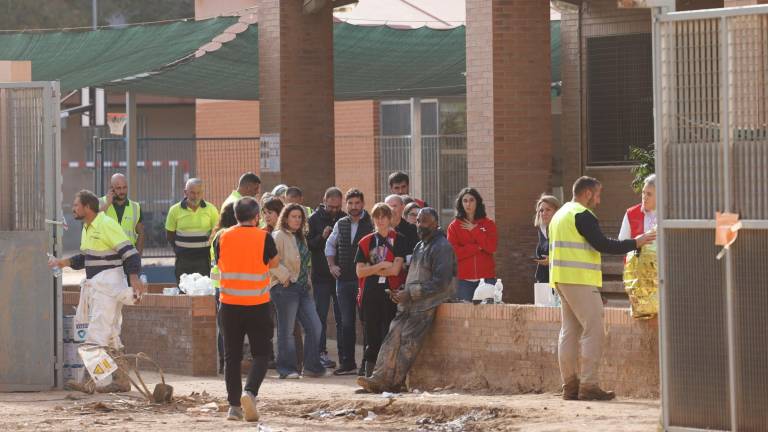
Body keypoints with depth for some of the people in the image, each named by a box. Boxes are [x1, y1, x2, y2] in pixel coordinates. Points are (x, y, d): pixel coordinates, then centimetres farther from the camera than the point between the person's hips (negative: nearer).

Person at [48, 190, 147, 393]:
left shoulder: (107, 225, -15)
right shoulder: (87, 228, 14)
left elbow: (129, 253, -18)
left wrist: (134, 278, -28)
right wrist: (63, 263, 12)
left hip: (108, 285, -10)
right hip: (94, 285, 10)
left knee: (97, 335, -13)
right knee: (111, 336, 11)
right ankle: (121, 380, 15)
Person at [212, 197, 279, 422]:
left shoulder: (222, 237, 0)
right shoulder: (263, 238, -8)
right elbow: (274, 263, 6)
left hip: (229, 304, 2)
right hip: (257, 306, -2)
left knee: (232, 356, 11)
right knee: (261, 354, 6)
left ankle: (234, 405, 9)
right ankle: (250, 392, -18)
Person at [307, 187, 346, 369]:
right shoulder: (315, 219, -1)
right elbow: (308, 244, -5)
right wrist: (322, 237, -20)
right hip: (321, 276, -2)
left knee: (342, 317, 6)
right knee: (321, 315, 0)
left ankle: (343, 353, 11)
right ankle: (321, 352, 4)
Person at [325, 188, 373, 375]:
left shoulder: (371, 223, -5)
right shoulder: (340, 225, 12)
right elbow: (330, 245, 26)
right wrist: (331, 265, 14)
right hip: (343, 280, 5)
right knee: (346, 323, 7)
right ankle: (347, 363, 11)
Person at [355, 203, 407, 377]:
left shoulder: (399, 240, 3)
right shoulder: (366, 242, 13)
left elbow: (395, 269, -8)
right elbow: (360, 271, 4)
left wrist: (371, 269, -2)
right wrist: (380, 266, -7)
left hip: (391, 293, -3)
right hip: (370, 295, 3)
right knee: (371, 338, 2)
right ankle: (369, 375, 5)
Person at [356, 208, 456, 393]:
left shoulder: (442, 247, -8)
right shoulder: (420, 246, 21)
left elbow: (441, 283, -16)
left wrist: (410, 293, -17)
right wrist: (402, 293, 10)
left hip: (428, 302, -8)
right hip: (410, 302, 8)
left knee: (408, 340, -16)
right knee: (393, 336, -8)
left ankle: (392, 382, -16)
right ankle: (380, 377, -15)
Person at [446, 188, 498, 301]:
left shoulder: (488, 224, 9)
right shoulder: (454, 226, 7)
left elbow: (492, 247, -6)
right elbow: (453, 252, -4)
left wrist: (474, 230, -4)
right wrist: (477, 247, -7)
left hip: (486, 278, 0)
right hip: (463, 280, 0)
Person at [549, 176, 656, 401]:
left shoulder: (560, 215, 20)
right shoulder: (582, 215, -11)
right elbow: (603, 244, -17)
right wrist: (635, 243, -9)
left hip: (561, 280, 10)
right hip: (580, 281, -10)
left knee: (570, 331, 10)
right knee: (594, 331, -9)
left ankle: (570, 385, 9)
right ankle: (588, 385, -14)